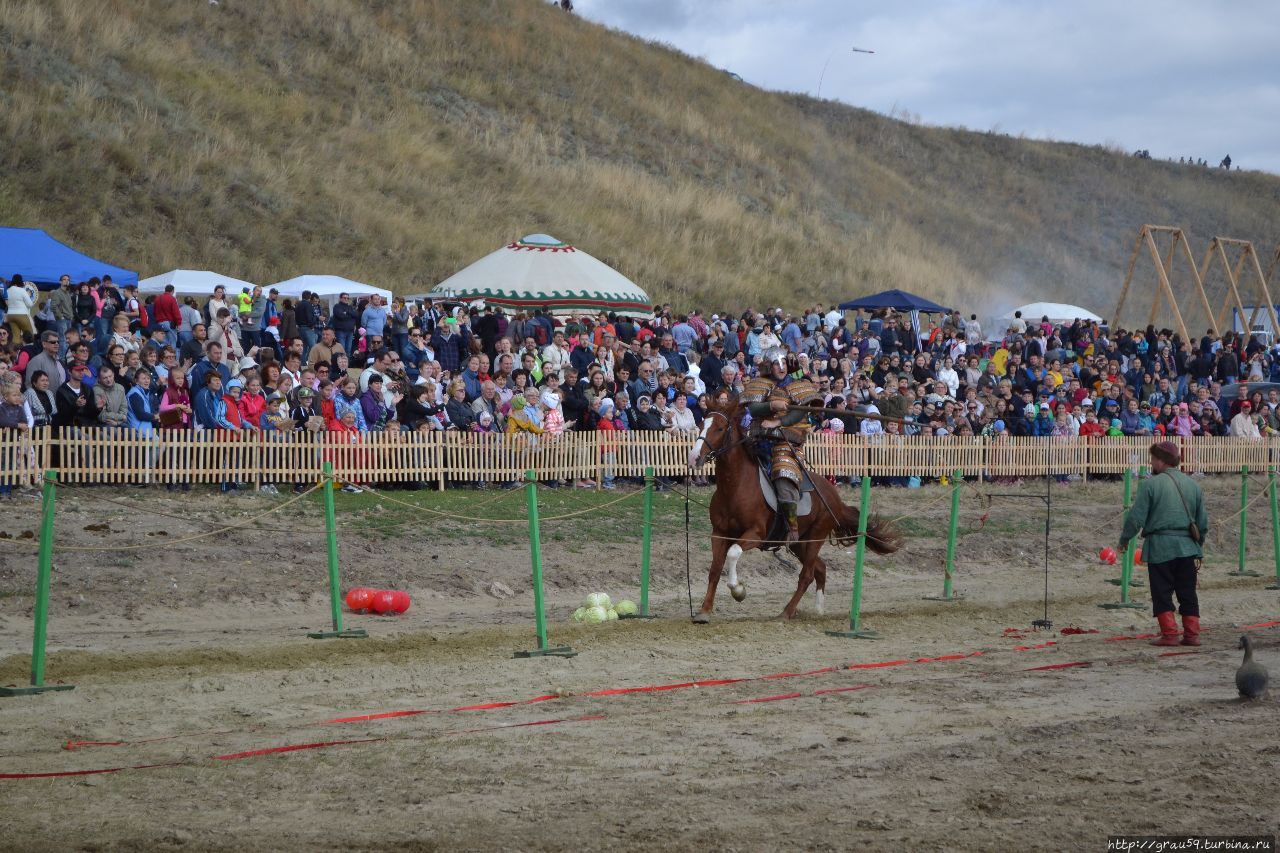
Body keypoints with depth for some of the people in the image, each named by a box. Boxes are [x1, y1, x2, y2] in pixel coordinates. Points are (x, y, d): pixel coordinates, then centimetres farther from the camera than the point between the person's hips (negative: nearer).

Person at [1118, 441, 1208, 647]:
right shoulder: (1192, 485, 10)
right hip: (1187, 548, 4)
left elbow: (1136, 517, -8)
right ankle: (1192, 634, 9)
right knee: (1188, 593, 11)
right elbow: (1203, 522, 15)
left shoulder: (1151, 484, -6)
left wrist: (1124, 539, 8)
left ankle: (1169, 634, -3)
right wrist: (1199, 550, 24)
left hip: (1160, 547, -4)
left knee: (1162, 593, 2)